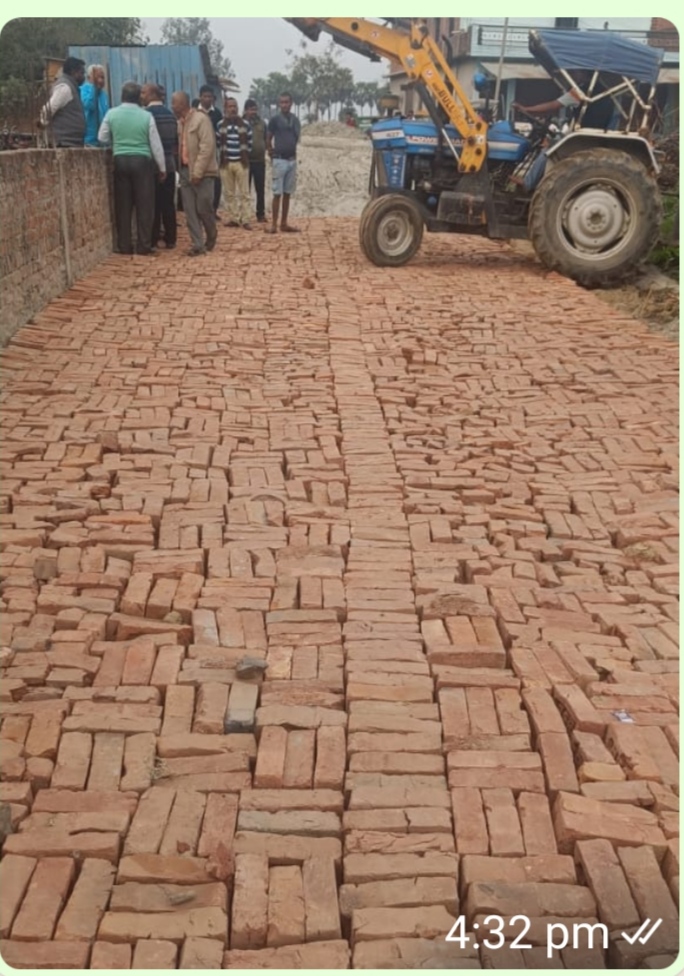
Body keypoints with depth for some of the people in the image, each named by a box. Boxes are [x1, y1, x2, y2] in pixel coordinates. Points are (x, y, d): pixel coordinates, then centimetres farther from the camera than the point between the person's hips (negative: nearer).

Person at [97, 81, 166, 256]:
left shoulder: (111, 114, 1)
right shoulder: (146, 116, -4)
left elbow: (102, 138, 7)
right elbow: (156, 144, -1)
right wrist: (162, 167, 8)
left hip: (120, 161, 2)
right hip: (142, 161, -2)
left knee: (122, 206, 6)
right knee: (144, 205, 2)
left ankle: (124, 246, 6)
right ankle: (144, 246, 0)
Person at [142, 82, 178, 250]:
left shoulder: (147, 113, -9)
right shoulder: (170, 114, 11)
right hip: (169, 164, 6)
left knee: (153, 204, -2)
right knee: (168, 203, 7)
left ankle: (153, 240, -1)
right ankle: (170, 239, 8)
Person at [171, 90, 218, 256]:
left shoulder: (201, 119, -11)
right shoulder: (180, 122, 10)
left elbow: (207, 147, -17)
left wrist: (198, 172, -21)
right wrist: (181, 169, 7)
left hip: (201, 172, -7)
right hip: (185, 170, 7)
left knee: (203, 208, -2)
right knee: (190, 211, 2)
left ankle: (211, 237, 23)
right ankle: (198, 244, 5)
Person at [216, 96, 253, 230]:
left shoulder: (245, 124, 3)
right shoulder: (220, 125, 6)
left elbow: (250, 142, 8)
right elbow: (217, 142, 10)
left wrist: (245, 155, 3)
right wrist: (222, 155, 3)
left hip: (241, 162, -2)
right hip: (226, 163, 2)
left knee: (244, 193, -4)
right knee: (229, 193, 4)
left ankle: (245, 220, -3)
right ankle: (233, 218, 11)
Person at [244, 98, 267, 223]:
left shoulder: (262, 123, 10)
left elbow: (266, 140, 16)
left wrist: (264, 151, 5)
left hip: (260, 161, 3)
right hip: (246, 161, -3)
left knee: (260, 189, 5)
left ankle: (261, 214, 13)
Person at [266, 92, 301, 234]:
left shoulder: (295, 120, 8)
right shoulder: (275, 119, -6)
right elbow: (268, 139, 0)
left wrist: (293, 150, 11)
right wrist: (272, 153, 0)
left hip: (292, 160, 5)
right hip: (280, 160, -5)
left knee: (287, 193, 7)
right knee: (277, 193, -6)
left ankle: (284, 223, 13)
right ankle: (274, 225, -4)